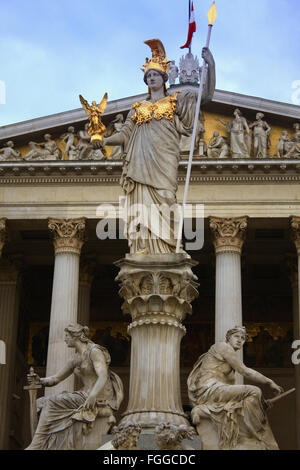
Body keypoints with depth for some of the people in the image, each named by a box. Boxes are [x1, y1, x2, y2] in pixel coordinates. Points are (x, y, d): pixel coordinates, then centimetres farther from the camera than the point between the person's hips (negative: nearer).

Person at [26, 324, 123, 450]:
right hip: (85, 395, 8)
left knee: (52, 403, -16)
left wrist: (92, 396, -37)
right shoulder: (76, 359, 17)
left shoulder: (94, 351, -8)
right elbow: (55, 379, 18)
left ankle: (36, 446, -17)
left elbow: (103, 376, -22)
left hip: (99, 397, -8)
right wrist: (37, 380, -1)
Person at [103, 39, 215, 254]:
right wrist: (104, 140, 0)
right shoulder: (138, 107, 24)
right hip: (140, 166, 3)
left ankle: (165, 255, -15)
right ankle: (143, 252, -12)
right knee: (143, 205, -7)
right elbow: (125, 133, 17)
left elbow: (207, 95, 8)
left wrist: (211, 65, -2)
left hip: (163, 164, -3)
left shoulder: (176, 101, 17)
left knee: (162, 203, -12)